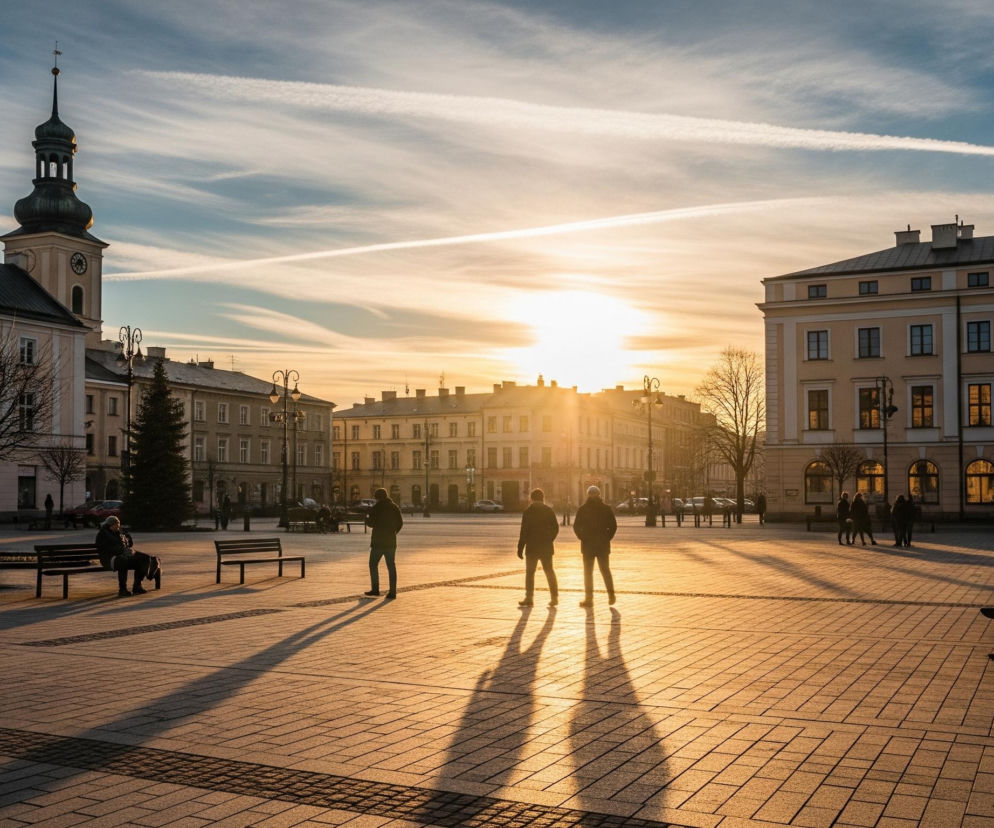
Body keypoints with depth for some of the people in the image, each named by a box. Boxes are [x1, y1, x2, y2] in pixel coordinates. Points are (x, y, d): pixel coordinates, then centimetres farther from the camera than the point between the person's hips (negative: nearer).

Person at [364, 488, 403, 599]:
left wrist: (367, 517, 10)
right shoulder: (394, 507, 5)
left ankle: (375, 589, 7)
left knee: (373, 564, 9)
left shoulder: (376, 508, -10)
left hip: (378, 541, -4)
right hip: (391, 541, 4)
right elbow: (400, 523, 5)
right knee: (391, 566, 6)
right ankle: (392, 591, 2)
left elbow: (371, 523, -10)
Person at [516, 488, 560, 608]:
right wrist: (549, 539, 13)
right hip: (546, 547, 4)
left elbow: (524, 531, -10)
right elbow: (555, 528, 3)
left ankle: (529, 598, 4)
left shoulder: (528, 512, -8)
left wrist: (520, 548, -7)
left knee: (530, 572, 5)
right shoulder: (549, 510, 3)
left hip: (532, 547, -3)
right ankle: (554, 597, 11)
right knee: (549, 571, 13)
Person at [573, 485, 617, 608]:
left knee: (588, 572, 5)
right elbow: (613, 525, -4)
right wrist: (608, 537, 5)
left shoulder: (582, 509, -4)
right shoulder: (606, 508, 0)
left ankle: (589, 598, 3)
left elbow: (576, 526, -7)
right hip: (603, 544, 2)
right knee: (605, 570, 15)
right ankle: (611, 594, 8)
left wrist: (582, 538, 5)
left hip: (588, 544, -2)